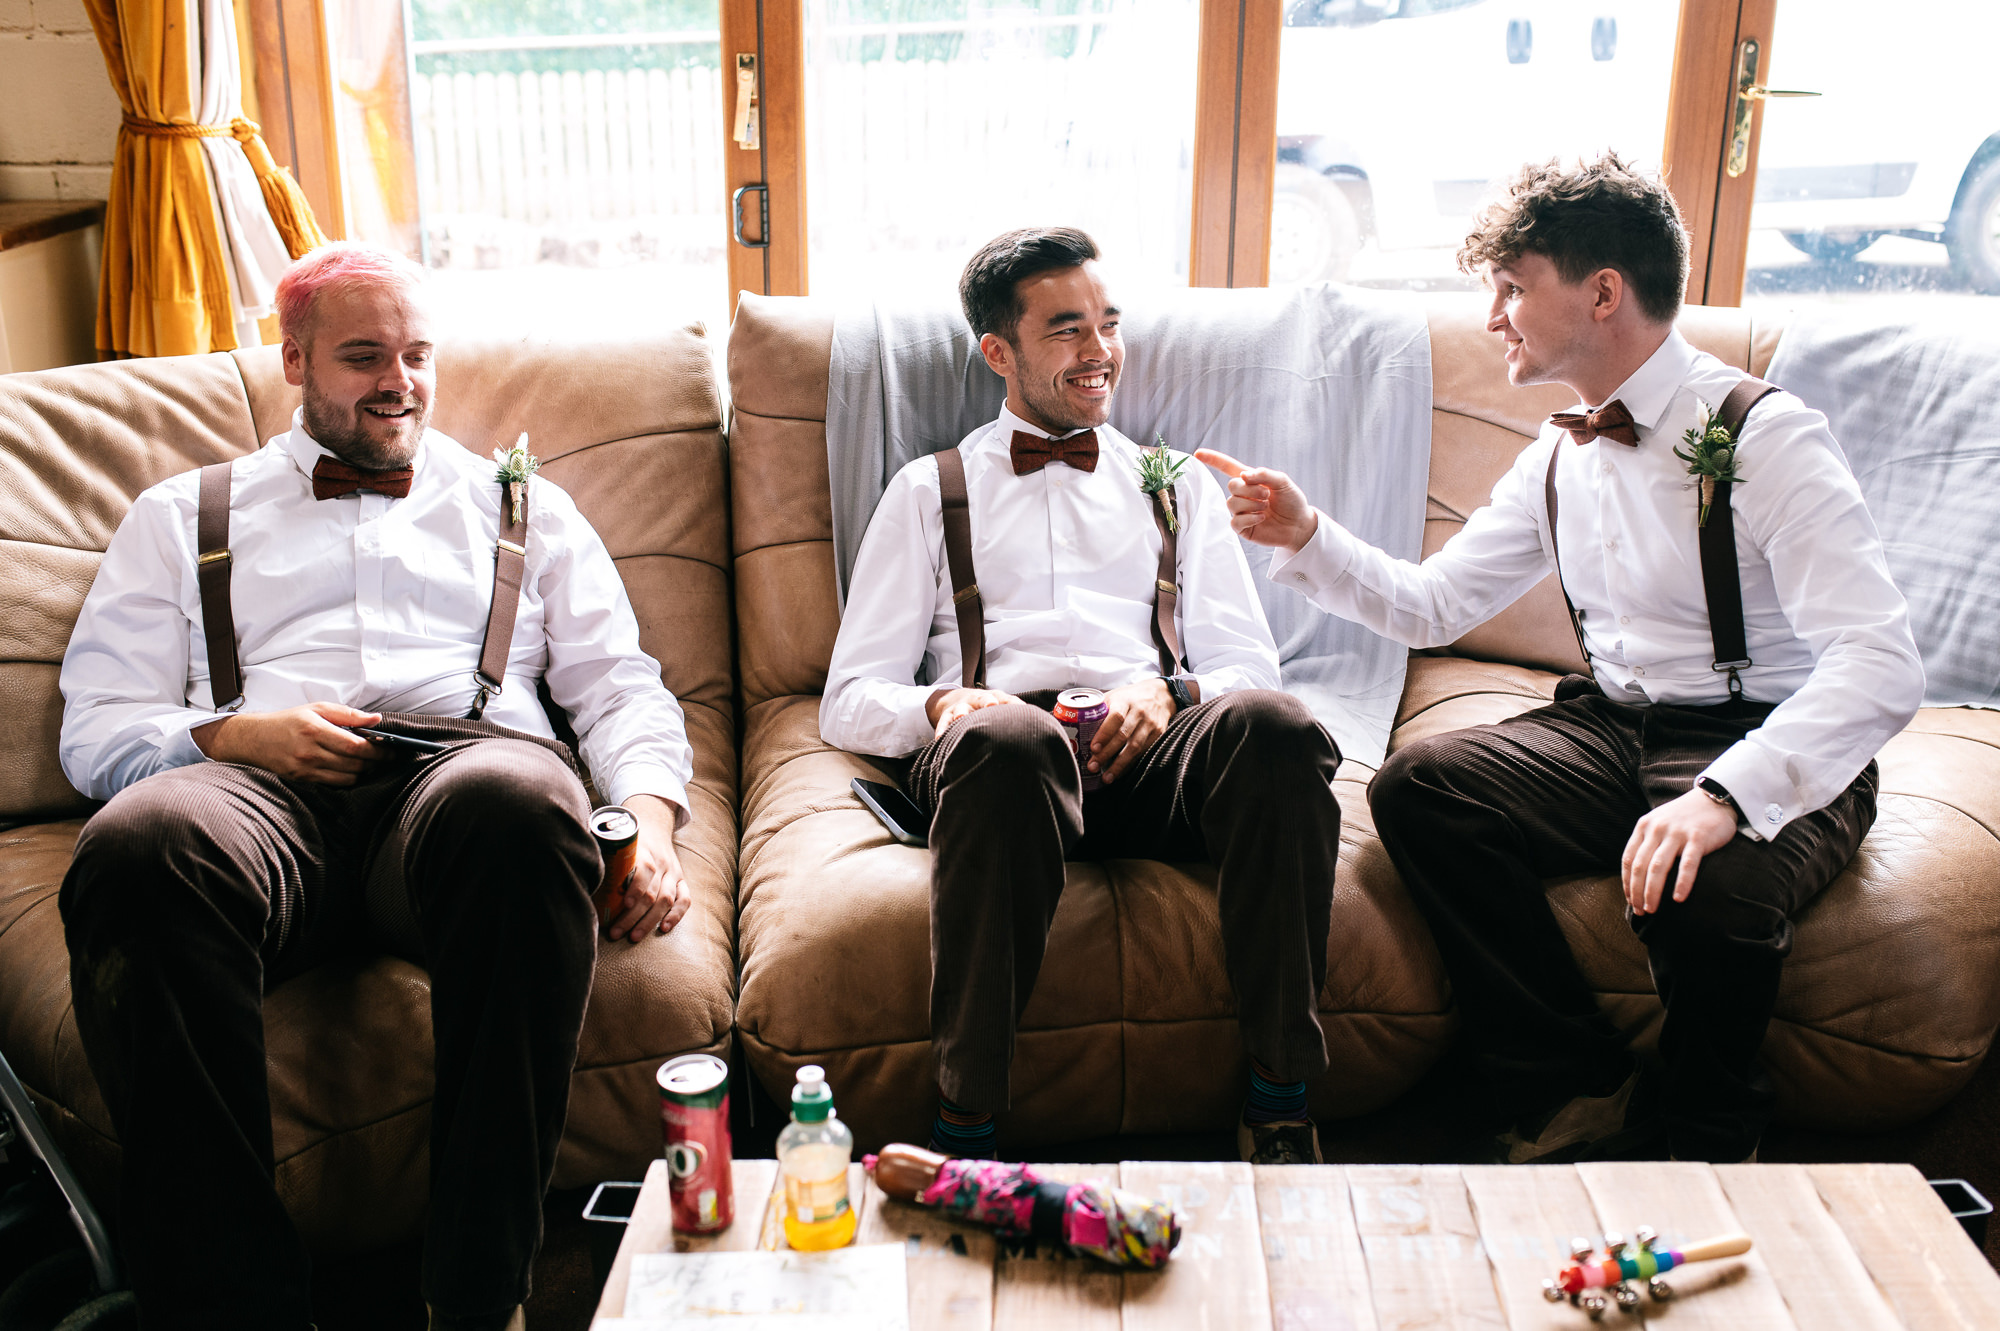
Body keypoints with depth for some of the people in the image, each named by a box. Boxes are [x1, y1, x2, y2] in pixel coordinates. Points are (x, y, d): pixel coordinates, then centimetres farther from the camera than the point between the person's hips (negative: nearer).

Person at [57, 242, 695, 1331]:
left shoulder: (525, 507, 30)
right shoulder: (181, 515, 29)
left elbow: (618, 688, 20)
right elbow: (95, 729, 18)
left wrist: (650, 816, -2)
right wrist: (235, 734, -4)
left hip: (467, 758, 0)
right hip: (259, 787, 1)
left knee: (519, 803, -40)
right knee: (139, 843, -38)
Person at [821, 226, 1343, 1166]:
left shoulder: (1179, 487, 29)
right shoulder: (930, 491, 23)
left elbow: (1251, 669, 18)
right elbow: (849, 701, 14)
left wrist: (1171, 692, -7)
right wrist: (938, 706, -11)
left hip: (1156, 747, 2)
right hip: (1005, 745, -2)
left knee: (1272, 727, -33)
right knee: (1006, 739, -39)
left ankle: (1280, 1108, -27)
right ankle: (964, 1130, -31)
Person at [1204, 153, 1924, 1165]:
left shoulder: (1766, 438, -14)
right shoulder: (1561, 456, 8)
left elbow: (1882, 666, -24)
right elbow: (1432, 607, 16)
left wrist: (1723, 794, -38)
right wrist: (1306, 538, 0)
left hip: (1768, 752, -6)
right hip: (1611, 729, 6)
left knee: (1707, 886, -36)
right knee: (1415, 786, -17)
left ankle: (1704, 1158, -3)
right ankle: (1585, 1101, -7)